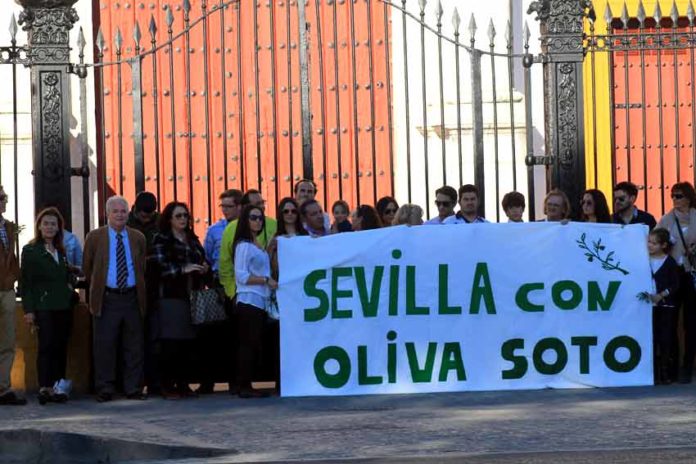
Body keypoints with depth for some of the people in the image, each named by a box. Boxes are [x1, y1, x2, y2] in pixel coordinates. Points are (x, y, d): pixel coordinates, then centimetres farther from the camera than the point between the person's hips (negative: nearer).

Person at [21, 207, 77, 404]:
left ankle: (58, 386, 6)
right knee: (46, 345, -12)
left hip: (64, 306, 5)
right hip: (44, 307, -5)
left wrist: (72, 294, 8)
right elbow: (26, 282, -4)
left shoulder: (61, 251, 17)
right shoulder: (30, 250, 0)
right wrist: (28, 310, -10)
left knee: (61, 347, 3)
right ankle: (45, 387, -15)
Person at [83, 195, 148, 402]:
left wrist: (140, 291, 12)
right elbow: (87, 269, 10)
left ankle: (134, 389, 10)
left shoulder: (138, 238, 10)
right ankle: (104, 390, 3)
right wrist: (97, 288, 11)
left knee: (134, 348, 4)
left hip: (132, 298, 2)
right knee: (105, 347, -2)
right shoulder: (95, 237, 4)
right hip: (106, 299, -2)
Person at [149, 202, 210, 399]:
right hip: (170, 297, -6)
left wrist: (205, 268, 5)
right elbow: (157, 264, -11)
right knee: (170, 343, -9)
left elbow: (203, 261, 28)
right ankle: (167, 385, -4)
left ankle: (183, 383, 10)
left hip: (192, 297, 6)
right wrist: (183, 269, -18)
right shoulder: (161, 240, 2)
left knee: (188, 343, 2)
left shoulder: (193, 240, 21)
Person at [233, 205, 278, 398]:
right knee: (249, 344, -9)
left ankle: (247, 385, 9)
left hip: (260, 301, 8)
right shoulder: (244, 245, -7)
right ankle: (244, 387, -7)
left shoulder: (259, 245, 18)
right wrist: (266, 280, -13)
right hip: (249, 300, -8)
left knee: (254, 345, 7)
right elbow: (241, 276, -14)